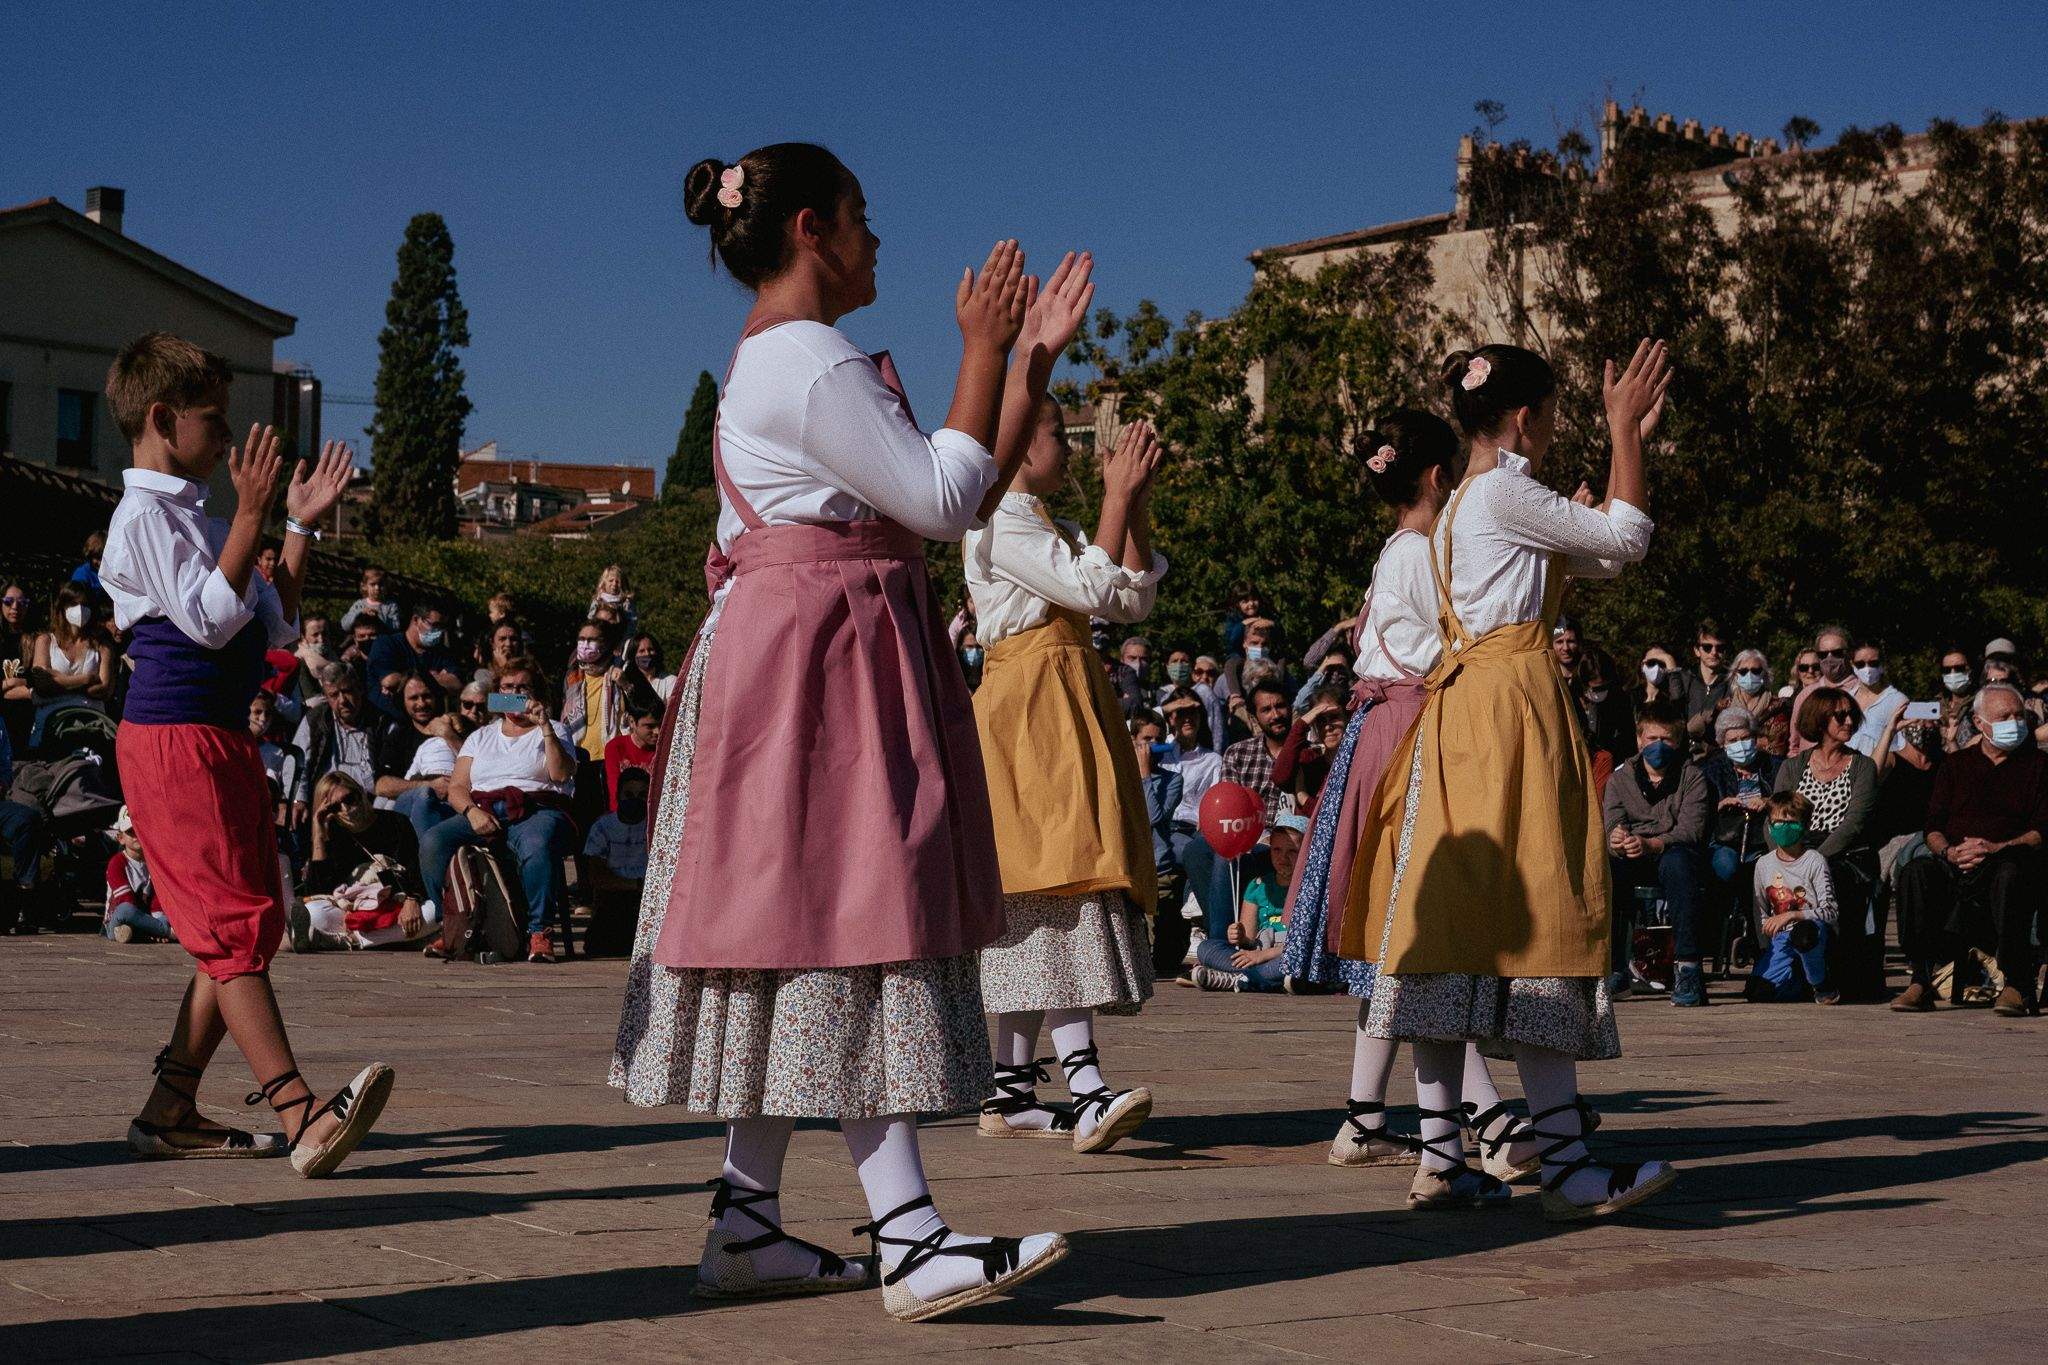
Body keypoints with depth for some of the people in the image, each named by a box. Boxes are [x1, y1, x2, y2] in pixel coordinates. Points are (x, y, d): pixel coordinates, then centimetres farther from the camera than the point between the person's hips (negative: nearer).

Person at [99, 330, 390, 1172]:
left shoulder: (196, 517, 21)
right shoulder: (145, 515, -9)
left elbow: (275, 626, 20)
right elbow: (210, 618, -20)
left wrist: (301, 526, 15)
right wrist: (251, 516, -20)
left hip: (225, 737, 10)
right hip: (174, 735, -10)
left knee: (254, 928, 9)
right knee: (232, 926, -15)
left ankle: (170, 1111, 13)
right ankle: (304, 1119, -23)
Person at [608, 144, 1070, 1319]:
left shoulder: (790, 360, 21)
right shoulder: (805, 358, -12)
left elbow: (973, 494, 18)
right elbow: (942, 500, -15)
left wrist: (1035, 359, 16)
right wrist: (983, 353, -7)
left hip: (839, 661, 11)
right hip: (823, 659, -11)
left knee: (800, 936, 9)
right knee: (856, 926, -13)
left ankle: (748, 1222, 12)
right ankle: (912, 1240, -15)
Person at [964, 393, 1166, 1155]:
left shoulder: (1051, 527, 23)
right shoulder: (998, 525, -7)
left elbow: (1134, 600, 14)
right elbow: (1093, 589, -15)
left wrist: (1137, 506, 6)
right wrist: (1118, 495, -8)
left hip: (1069, 712, 10)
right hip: (1029, 710, -10)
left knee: (1036, 898, 7)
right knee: (1058, 873, -20)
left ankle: (1011, 1091, 9)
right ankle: (1087, 1091, -29)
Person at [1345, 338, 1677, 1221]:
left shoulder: (1461, 504, 20)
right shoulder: (1505, 494, -9)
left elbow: (1600, 552, 26)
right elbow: (1625, 538, -4)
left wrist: (1630, 439, 28)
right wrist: (1622, 431, 5)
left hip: (1462, 713, 10)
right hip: (1510, 711, -10)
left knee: (1459, 928, 5)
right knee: (1532, 925, -11)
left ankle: (1440, 1155, 5)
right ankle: (1567, 1164, -12)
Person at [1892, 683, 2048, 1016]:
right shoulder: (1955, 764, 22)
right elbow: (1933, 828, 13)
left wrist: (1998, 847, -14)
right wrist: (1949, 851, -10)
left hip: (2008, 860, -2)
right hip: (1954, 864, 2)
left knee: (2010, 874, -39)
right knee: (1915, 872, -31)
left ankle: (2016, 985, -37)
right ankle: (1921, 980, -33)